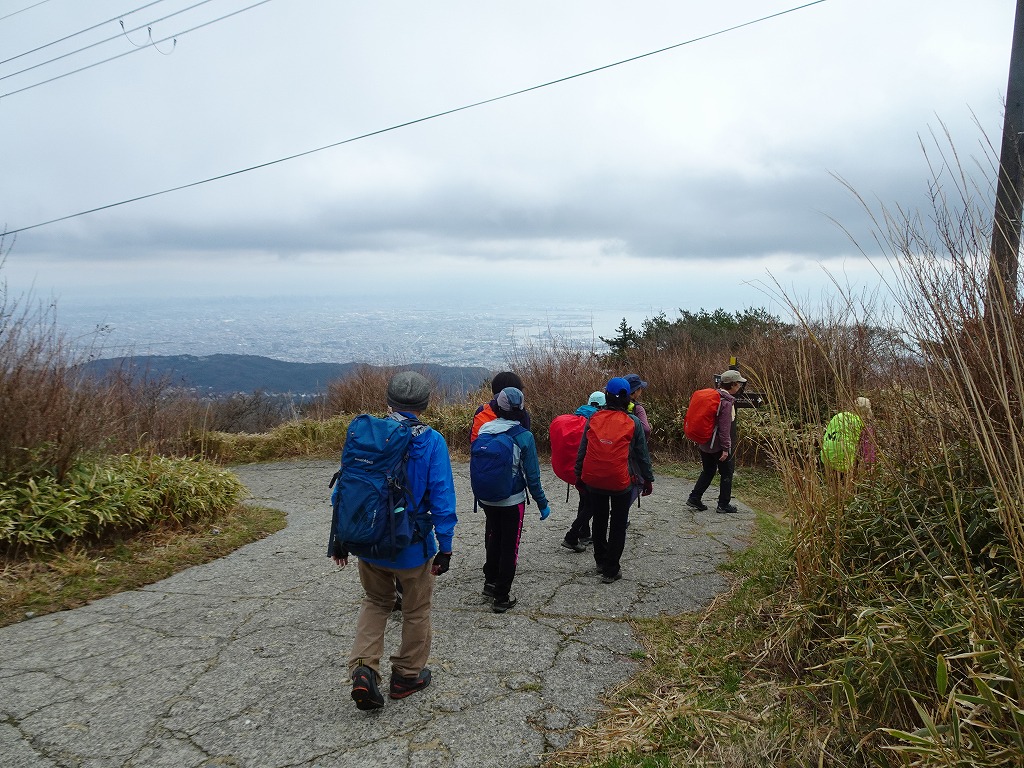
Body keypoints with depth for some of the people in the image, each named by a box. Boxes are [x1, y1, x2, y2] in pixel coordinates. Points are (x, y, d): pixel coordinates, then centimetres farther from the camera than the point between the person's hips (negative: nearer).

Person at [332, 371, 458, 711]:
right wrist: (445, 547, -7)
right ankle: (407, 675, 33)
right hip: (413, 546, -2)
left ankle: (364, 670, 10)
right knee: (416, 610, 19)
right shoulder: (431, 441, -14)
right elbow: (442, 498, -15)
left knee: (375, 602, 25)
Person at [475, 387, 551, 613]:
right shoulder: (524, 436, -18)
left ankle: (490, 582, 39)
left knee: (493, 539, 25)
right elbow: (532, 476, -15)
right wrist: (542, 503, -3)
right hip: (512, 501, -4)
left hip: (486, 499, 4)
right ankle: (502, 597, 16)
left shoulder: (484, 431, -7)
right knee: (509, 547, 10)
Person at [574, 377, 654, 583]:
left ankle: (601, 562, 35)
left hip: (593, 480, 3)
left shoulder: (593, 419, -1)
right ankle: (611, 570, 14)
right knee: (618, 525, 11)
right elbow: (642, 454, -1)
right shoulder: (633, 422, -7)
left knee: (599, 520, 21)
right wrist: (648, 479, 11)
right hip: (621, 482, -2)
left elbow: (582, 450, 4)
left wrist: (579, 477, 15)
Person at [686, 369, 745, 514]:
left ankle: (694, 499, 17)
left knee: (708, 472, 19)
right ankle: (723, 505, 15)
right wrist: (725, 448, -20)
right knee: (727, 473, 8)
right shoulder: (726, 402, -19)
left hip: (705, 443, 8)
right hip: (719, 446, -8)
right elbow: (724, 427, -23)